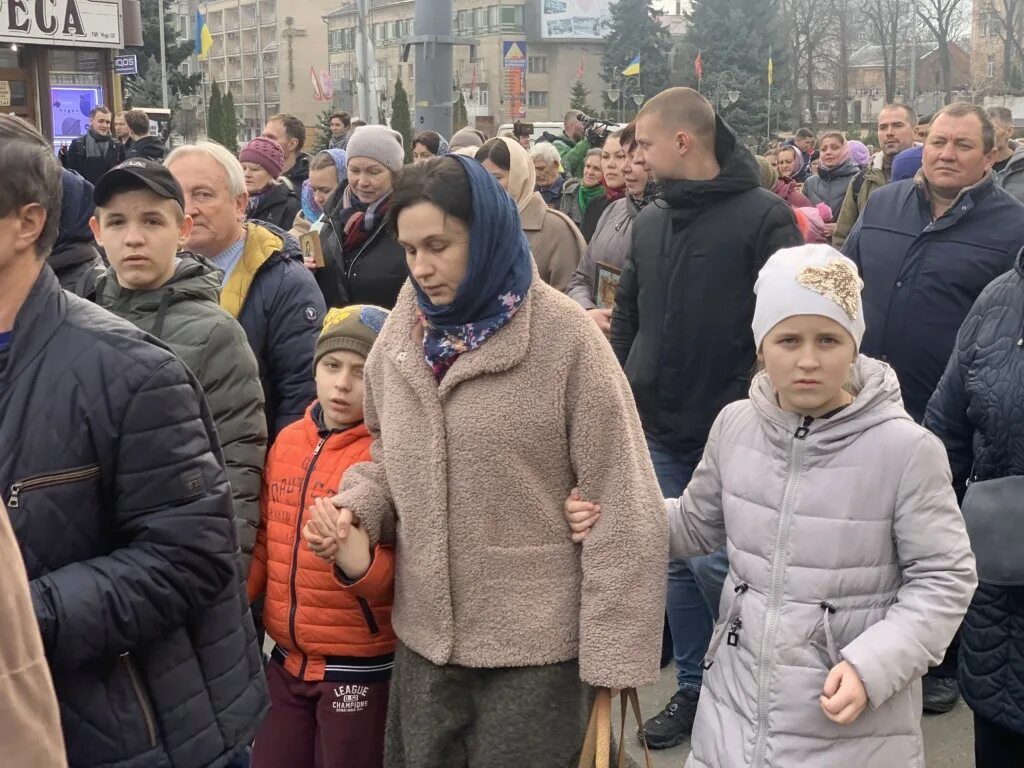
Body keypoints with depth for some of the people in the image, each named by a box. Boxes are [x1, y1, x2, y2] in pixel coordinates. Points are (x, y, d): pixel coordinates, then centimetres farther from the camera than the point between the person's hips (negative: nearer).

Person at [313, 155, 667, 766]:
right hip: (425, 638, 5)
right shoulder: (403, 334, 3)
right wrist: (357, 506, -5)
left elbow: (620, 510, -13)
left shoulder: (566, 336, -14)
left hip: (537, 649, -5)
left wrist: (613, 668, -13)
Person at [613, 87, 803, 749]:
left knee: (713, 562, -5)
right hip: (660, 432, 6)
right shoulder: (650, 222, 10)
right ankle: (696, 688, 28)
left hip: (732, 435, -6)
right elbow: (627, 317, 18)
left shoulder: (764, 216, -10)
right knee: (678, 565, 12)